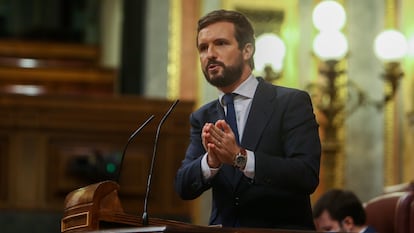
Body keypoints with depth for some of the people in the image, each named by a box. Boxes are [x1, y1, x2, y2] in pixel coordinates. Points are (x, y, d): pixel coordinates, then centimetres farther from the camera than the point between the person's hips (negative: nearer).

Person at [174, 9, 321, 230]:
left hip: (283, 228, -3)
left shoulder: (292, 102, 0)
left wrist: (240, 157, -19)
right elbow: (184, 187, 5)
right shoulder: (203, 118, 13)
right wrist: (211, 161, -14)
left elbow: (307, 176, -10)